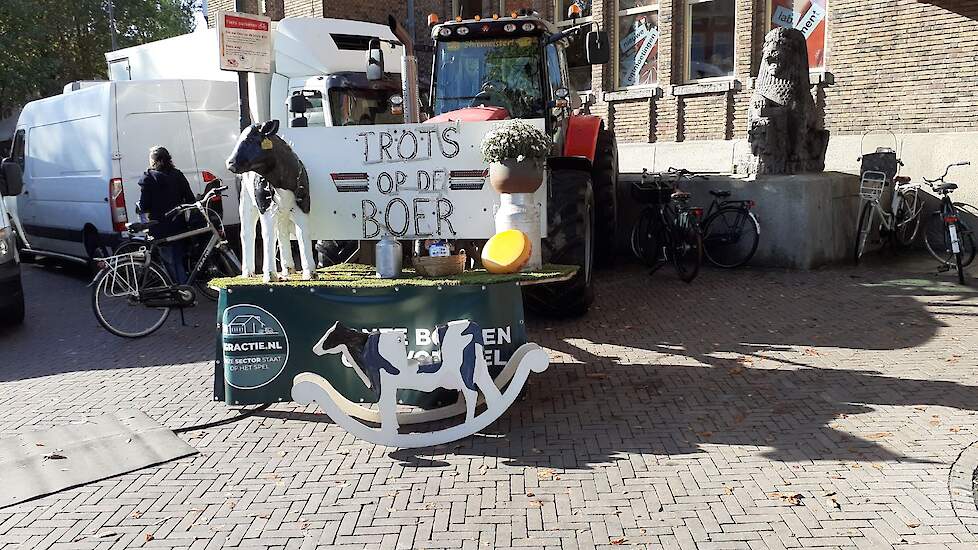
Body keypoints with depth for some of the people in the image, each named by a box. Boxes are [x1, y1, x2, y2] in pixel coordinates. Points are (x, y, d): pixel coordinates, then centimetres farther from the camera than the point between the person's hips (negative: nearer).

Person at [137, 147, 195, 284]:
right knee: (180, 259, 13)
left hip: (161, 228, -5)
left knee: (172, 262, 1)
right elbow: (190, 199, 4)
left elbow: (144, 206, -10)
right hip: (179, 225, 5)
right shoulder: (178, 175, 6)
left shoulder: (148, 178, -7)